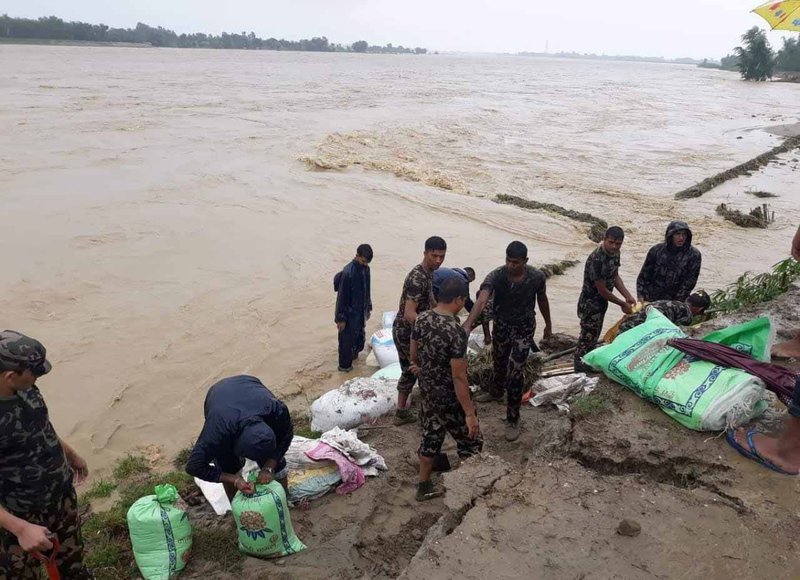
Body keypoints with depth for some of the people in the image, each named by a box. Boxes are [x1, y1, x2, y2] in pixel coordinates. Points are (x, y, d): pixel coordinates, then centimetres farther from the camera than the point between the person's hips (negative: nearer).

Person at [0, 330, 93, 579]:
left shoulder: (25, 388, -10)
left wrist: (71, 454, 24)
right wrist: (21, 529, -34)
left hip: (62, 492, 7)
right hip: (22, 515, -7)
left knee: (72, 558, 27)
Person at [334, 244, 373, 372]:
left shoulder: (365, 268, -2)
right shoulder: (348, 272, -26)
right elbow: (341, 296, -21)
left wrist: (369, 307, 18)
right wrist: (340, 318, -17)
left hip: (361, 311, 7)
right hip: (350, 313, -7)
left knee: (360, 337, 21)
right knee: (347, 340, 9)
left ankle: (353, 354, 46)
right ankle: (344, 365, 27)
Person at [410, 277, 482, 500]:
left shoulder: (422, 319, -6)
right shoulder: (455, 331, -28)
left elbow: (414, 355, 9)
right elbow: (458, 377, -26)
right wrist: (470, 413, -19)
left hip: (427, 392, 8)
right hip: (450, 399, -7)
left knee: (430, 437, 23)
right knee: (471, 443, 12)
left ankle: (424, 487, 36)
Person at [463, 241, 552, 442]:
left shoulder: (537, 277, -20)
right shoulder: (495, 276, -24)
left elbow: (542, 300, 0)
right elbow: (481, 301, -40)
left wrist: (548, 324, 13)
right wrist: (468, 325, -55)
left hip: (524, 329, -2)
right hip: (501, 326, 2)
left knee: (515, 372, -8)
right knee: (499, 364, 24)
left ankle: (512, 419, 7)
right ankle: (497, 392, 56)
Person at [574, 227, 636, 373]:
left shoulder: (614, 253, -4)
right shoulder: (597, 260, -31)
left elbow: (615, 276, 10)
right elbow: (603, 290, -24)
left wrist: (628, 296, -1)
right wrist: (622, 304, -12)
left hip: (601, 302, 9)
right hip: (590, 304, -9)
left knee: (594, 337, 22)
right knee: (587, 339, 2)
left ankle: (589, 364, 38)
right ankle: (580, 374, 15)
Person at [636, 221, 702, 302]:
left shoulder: (694, 255, -6)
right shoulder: (656, 250, -2)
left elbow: (689, 283, -9)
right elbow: (644, 276, 2)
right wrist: (641, 297, -7)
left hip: (676, 302, -2)